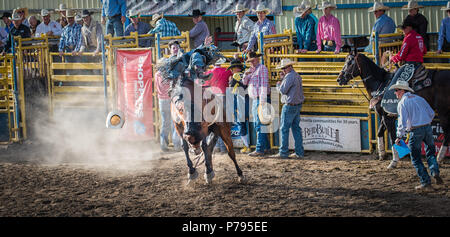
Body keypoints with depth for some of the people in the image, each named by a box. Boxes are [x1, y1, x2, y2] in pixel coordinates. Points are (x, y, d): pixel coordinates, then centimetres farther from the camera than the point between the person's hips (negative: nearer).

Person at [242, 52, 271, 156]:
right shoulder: (252, 70, 20)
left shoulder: (262, 68, -8)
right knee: (257, 125, 13)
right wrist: (246, 74, -3)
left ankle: (260, 150, -13)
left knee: (260, 125, -11)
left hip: (261, 99, -10)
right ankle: (266, 147, 20)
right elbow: (245, 83, 19)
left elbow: (264, 85, -15)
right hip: (255, 100, 10)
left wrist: (262, 101, -21)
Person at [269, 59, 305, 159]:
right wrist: (283, 78, 15)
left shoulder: (289, 76, -17)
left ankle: (283, 153, -5)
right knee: (296, 128, 10)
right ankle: (299, 152, 9)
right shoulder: (297, 76, 13)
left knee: (284, 129, -4)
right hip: (298, 105, 9)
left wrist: (278, 84, 0)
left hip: (290, 106, -9)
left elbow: (283, 90, -19)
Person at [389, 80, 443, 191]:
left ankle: (426, 183, 2)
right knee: (430, 152, 21)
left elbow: (402, 121, -12)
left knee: (416, 158, 5)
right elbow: (431, 113, 14)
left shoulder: (402, 103, -4)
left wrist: (399, 137, -6)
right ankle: (435, 172, -3)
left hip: (416, 131, -5)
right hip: (428, 128, 5)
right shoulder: (419, 98, 14)